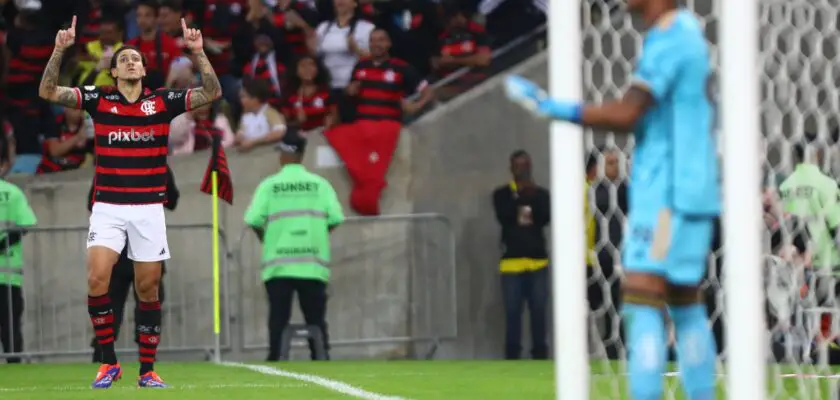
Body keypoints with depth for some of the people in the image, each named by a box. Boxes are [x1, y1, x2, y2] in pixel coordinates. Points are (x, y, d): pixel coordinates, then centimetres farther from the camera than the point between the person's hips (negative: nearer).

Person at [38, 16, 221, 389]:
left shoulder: (163, 101, 3)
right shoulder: (98, 99, 3)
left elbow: (212, 92, -1)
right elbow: (48, 91, -2)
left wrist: (198, 52, -12)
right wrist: (59, 50, -13)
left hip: (149, 208, 1)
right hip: (107, 207, -1)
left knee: (148, 289, 4)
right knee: (97, 280, -16)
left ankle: (147, 370, 13)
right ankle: (108, 362, -2)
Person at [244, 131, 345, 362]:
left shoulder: (270, 185, 0)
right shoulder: (319, 184, 3)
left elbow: (253, 220, -8)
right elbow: (336, 218, -4)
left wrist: (263, 237, 12)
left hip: (278, 265, -1)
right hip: (313, 264, 1)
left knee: (278, 319, 2)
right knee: (316, 319, 6)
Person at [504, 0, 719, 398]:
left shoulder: (667, 39, -14)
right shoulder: (688, 32, 15)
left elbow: (627, 115, -20)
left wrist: (554, 108, -15)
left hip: (667, 196, -10)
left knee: (642, 299, -13)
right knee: (686, 303, 12)